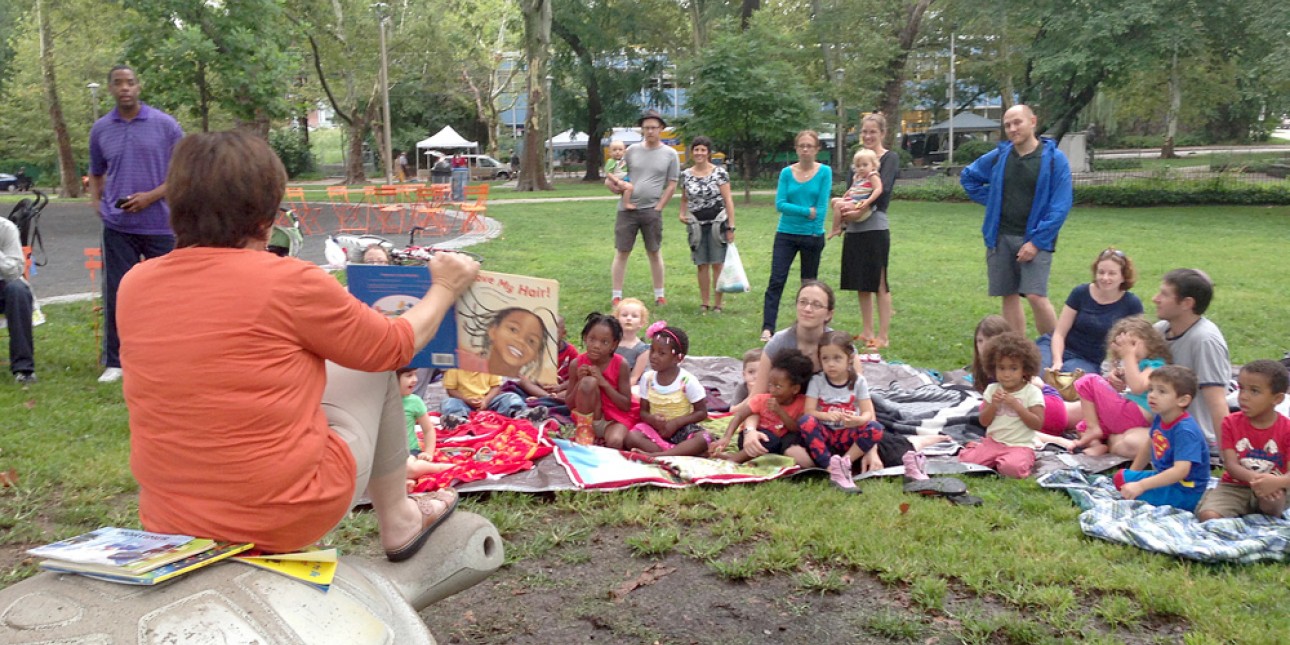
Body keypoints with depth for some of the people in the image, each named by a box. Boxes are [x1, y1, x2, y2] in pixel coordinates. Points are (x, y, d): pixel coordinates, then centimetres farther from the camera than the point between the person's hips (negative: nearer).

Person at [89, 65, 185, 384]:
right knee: (116, 294, 3)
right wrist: (97, 202, 3)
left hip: (160, 223, -2)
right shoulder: (100, 129, 8)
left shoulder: (165, 125, -2)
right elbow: (96, 174, 21)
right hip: (117, 226, 2)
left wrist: (151, 196, -13)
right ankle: (114, 362, 13)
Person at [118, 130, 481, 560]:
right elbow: (395, 346, -2)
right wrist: (445, 288, 15)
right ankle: (397, 521, 28)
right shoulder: (289, 282, -17)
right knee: (375, 367, 17)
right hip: (289, 519, -5)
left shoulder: (133, 284, -3)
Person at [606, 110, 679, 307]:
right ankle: (616, 296, 7)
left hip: (652, 210, -1)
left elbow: (671, 186, 1)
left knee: (655, 253, 8)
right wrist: (611, 183, -7)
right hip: (627, 209, 1)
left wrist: (658, 208, -5)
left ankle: (659, 295, 18)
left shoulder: (670, 154, 2)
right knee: (621, 252, 2)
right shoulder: (632, 150, 7)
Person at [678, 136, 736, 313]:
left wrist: (731, 227, -9)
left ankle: (717, 305, 5)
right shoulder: (686, 175, 6)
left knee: (717, 264, -2)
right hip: (697, 226, 3)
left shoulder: (719, 172, -4)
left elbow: (728, 200, -4)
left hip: (717, 224, -3)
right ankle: (704, 303, 15)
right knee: (702, 265, 7)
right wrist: (682, 214, 0)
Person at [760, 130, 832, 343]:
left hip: (812, 236, -1)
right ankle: (767, 329, -9)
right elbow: (779, 204, -6)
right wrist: (808, 211, -12)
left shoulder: (824, 172, -2)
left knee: (809, 284, 10)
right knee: (776, 281, -7)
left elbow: (822, 206, -6)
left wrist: (816, 230, -13)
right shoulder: (787, 172, 2)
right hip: (786, 234, 1)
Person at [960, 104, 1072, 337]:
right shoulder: (998, 156, 5)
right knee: (1009, 296, 6)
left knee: (1036, 296, -14)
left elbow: (1060, 207, -8)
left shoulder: (1054, 159, -5)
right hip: (1000, 237, 4)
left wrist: (1036, 242, -14)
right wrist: (991, 201, 9)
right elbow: (968, 176, 23)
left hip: (1034, 240, -4)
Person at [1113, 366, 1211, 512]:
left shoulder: (1185, 430, -26)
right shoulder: (1160, 419, 0)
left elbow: (1180, 471, -35)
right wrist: (1132, 473, 25)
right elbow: (1150, 444, 20)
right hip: (1166, 478, 9)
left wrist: (1140, 485, -40)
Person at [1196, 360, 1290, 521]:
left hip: (1270, 487, 0)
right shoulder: (1231, 423, 1)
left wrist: (1277, 482, -40)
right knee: (1208, 515, -29)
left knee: (1269, 498, -38)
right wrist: (1256, 478, -31)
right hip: (1234, 487, 0)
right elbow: (1231, 465, -10)